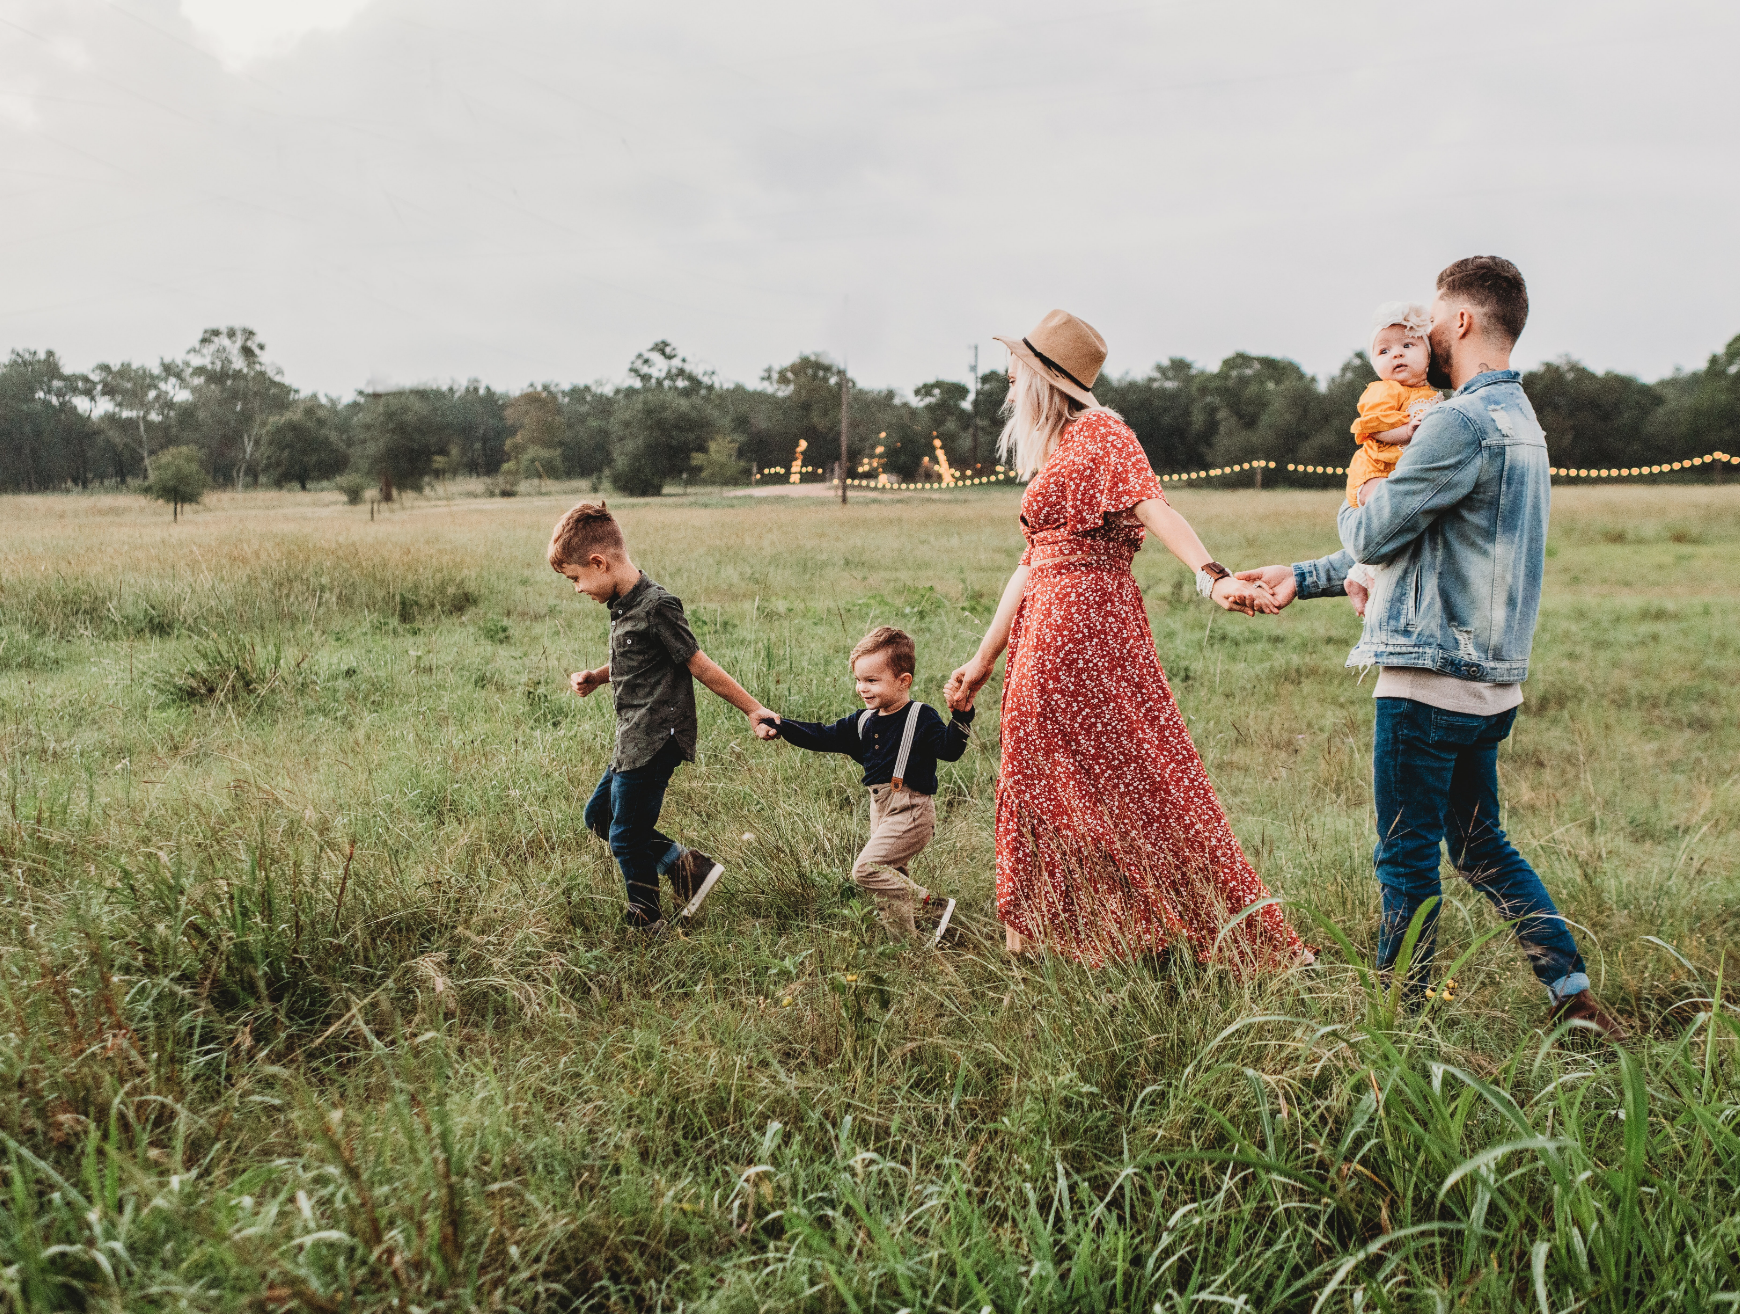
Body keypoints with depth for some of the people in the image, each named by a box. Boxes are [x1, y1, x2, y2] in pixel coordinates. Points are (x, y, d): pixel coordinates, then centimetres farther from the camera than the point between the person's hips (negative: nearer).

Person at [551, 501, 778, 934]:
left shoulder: (656, 606, -20)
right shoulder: (623, 605, 9)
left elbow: (699, 665, -15)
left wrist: (752, 710, -11)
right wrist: (594, 678, 8)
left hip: (655, 741, -10)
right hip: (634, 740, 10)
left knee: (626, 838, -1)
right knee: (598, 816, 19)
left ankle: (645, 925, 18)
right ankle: (687, 866, 18)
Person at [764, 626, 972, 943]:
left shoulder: (920, 718, -10)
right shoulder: (863, 722, 10)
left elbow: (949, 748, -20)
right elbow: (824, 737, 11)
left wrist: (961, 716, -35)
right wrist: (783, 726, 2)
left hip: (911, 811, -8)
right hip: (881, 809, 8)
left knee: (867, 869, -17)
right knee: (892, 877, 11)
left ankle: (931, 908, -10)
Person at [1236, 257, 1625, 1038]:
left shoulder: (1463, 422, -17)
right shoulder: (1519, 421, 17)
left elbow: (1374, 536, -14)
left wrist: (1355, 508, 11)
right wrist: (1302, 578, 22)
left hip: (1431, 679, -9)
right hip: (1489, 680, 10)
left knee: (1407, 858, 2)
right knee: (1481, 848, 18)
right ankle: (1575, 997, 19)